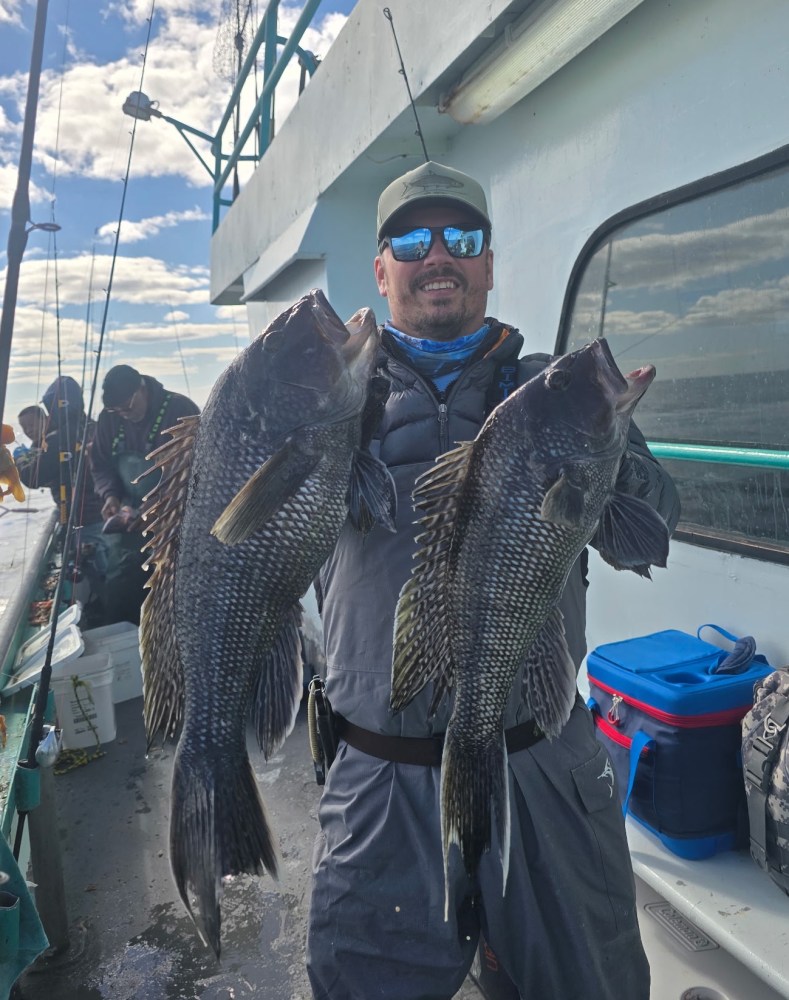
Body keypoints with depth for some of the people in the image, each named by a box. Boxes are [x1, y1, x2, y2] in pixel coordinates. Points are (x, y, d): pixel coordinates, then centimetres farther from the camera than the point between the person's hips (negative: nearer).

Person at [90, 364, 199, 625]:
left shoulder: (181, 410, -14)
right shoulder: (109, 418, 3)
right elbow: (100, 465, 15)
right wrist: (110, 495, -6)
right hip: (132, 522, 5)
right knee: (119, 590, 6)